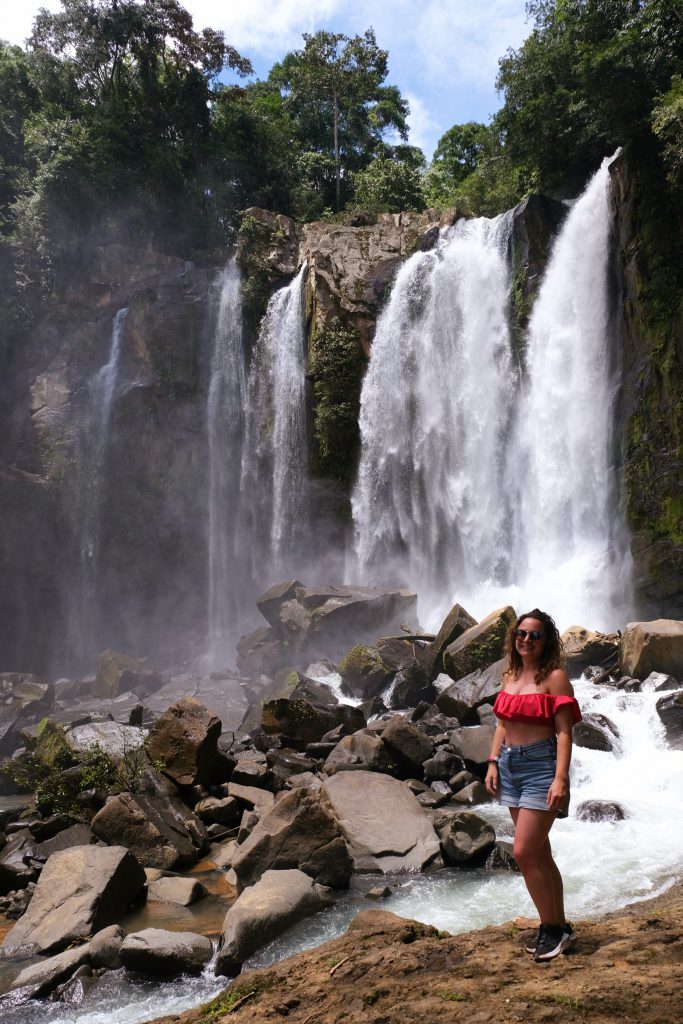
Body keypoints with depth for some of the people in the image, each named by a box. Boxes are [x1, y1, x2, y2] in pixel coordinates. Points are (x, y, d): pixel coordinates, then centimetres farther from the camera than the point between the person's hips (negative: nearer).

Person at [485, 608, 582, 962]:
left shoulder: (554, 677, -10)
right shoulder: (510, 676, 10)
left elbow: (564, 732, -14)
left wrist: (561, 778, -21)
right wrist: (493, 763, 7)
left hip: (541, 766, -7)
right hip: (510, 766, 7)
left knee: (524, 853, -9)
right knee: (539, 853, 13)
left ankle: (552, 927, 10)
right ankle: (558, 926, 25)